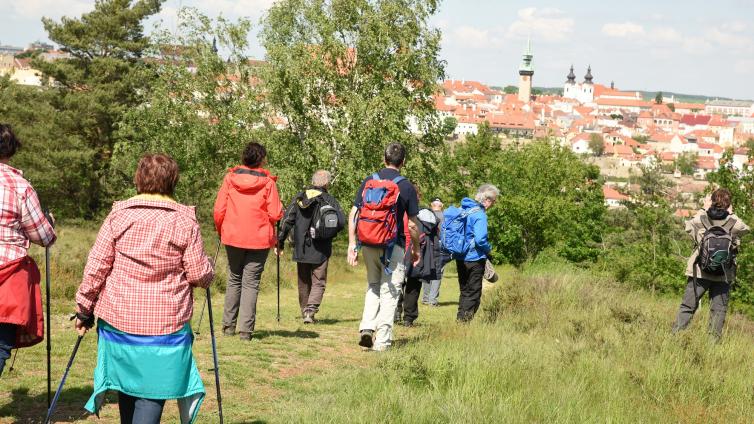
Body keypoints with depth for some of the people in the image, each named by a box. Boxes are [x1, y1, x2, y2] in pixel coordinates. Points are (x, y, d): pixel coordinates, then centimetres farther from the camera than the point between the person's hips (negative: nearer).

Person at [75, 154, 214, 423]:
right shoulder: (185, 220, -5)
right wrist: (209, 271, 18)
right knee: (153, 391, 0)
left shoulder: (118, 214, 0)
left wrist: (84, 309, 8)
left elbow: (95, 267, -1)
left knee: (127, 386, 18)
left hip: (118, 320, 2)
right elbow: (200, 275, -5)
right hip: (165, 323, -2)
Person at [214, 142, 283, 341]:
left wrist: (221, 231, 15)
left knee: (234, 280, 17)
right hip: (259, 239, -2)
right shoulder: (267, 182, -7)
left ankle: (228, 326, 18)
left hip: (233, 237, 2)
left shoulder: (230, 178, -1)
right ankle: (246, 329, -4)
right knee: (251, 282, 2)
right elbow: (275, 214, -11)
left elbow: (219, 210, -1)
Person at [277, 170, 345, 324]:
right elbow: (341, 222, -14)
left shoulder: (299, 198, 4)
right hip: (320, 251, -3)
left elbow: (287, 221, 1)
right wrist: (329, 234, 5)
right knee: (319, 282, 5)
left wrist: (280, 242, 5)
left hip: (300, 249, 3)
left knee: (304, 282, 16)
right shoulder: (330, 200, -5)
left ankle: (305, 311, 21)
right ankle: (311, 310, -13)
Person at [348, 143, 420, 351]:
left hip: (368, 243, 3)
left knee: (373, 286, 20)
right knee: (389, 292, 4)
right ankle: (382, 340, 2)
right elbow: (413, 225, -2)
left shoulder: (368, 182, 4)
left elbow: (353, 214, 0)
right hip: (393, 246, -3)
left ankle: (367, 327, 3)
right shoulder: (406, 187, -5)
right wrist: (416, 249, 11)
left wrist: (352, 243, 4)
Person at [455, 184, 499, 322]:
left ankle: (460, 319, 20)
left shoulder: (462, 209, 6)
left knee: (465, 291, 18)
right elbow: (480, 239, -26)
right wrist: (488, 249, -6)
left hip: (460, 258, 8)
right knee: (474, 294, 4)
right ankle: (464, 319, 2)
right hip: (475, 258, -8)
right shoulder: (479, 215, -19)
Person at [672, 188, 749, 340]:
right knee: (718, 309, 8)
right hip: (724, 276, 0)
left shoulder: (700, 219, -5)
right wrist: (731, 214, 17)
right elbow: (745, 229, 16)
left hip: (699, 272, 0)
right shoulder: (734, 223, -5)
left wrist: (703, 211, 19)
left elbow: (688, 227, 15)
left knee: (687, 306, 6)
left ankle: (676, 335, 2)